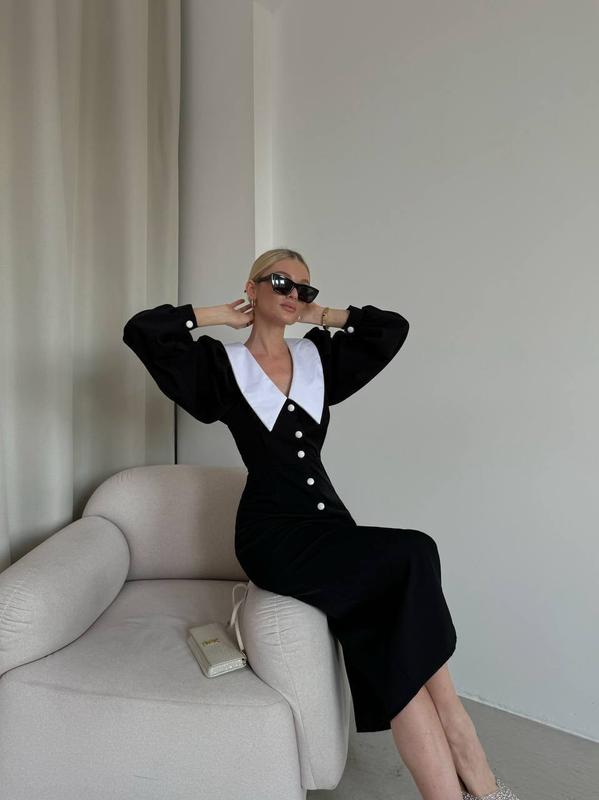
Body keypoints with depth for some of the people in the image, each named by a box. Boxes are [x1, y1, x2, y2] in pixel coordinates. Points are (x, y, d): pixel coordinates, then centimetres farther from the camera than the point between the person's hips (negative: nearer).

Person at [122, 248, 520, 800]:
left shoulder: (318, 357, 15)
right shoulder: (223, 365, 4)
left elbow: (393, 327, 14)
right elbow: (141, 330, -6)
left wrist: (319, 315, 14)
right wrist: (220, 316, 4)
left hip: (329, 520, 5)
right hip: (273, 532, -5)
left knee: (397, 639, -23)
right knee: (413, 557, -25)